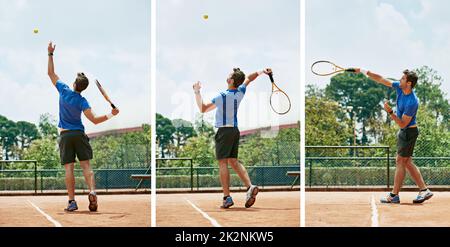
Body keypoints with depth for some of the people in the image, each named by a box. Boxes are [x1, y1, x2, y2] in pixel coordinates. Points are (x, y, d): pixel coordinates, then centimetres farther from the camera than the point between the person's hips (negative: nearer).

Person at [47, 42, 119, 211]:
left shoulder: (64, 91, -4)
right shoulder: (82, 101, -8)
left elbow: (51, 73, 7)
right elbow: (94, 120, -19)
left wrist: (50, 54, 12)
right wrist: (111, 115, -12)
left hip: (65, 135, 1)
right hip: (79, 134, -1)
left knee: (68, 168, -2)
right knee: (86, 166, -1)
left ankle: (72, 201, -7)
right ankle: (92, 192, -24)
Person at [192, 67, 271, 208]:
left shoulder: (222, 96, -15)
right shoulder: (240, 92, 3)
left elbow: (203, 109, -10)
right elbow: (249, 79, 21)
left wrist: (197, 92, -2)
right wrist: (262, 72, 26)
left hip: (224, 131, -7)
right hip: (235, 130, 7)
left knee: (223, 163, -6)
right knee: (233, 161, 13)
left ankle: (227, 197, -12)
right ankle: (250, 187, -4)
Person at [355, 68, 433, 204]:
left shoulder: (412, 102, -28)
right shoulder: (400, 87, -4)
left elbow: (402, 124, -25)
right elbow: (381, 80, 4)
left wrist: (390, 112, -31)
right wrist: (363, 71, 2)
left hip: (409, 132, -9)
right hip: (404, 132, 9)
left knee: (400, 161, -5)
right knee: (407, 163, 10)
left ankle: (394, 195, 0)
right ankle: (424, 190, 12)